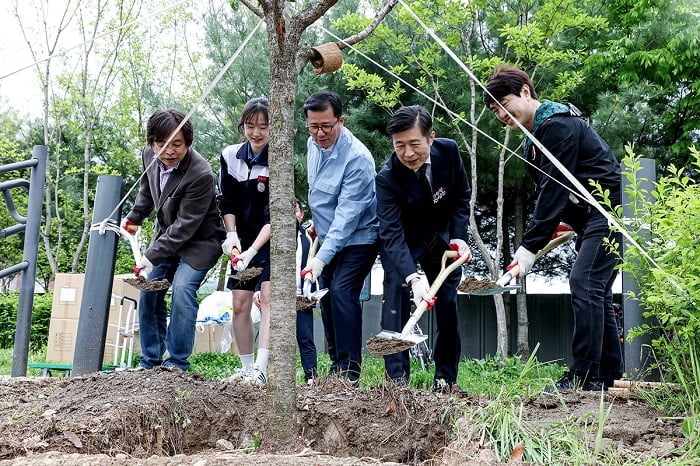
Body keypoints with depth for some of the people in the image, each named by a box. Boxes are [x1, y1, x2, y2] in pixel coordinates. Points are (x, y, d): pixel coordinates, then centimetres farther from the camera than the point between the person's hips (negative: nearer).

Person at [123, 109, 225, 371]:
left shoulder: (201, 175, -30)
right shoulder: (149, 156, -9)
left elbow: (185, 226, -28)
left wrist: (152, 256, -29)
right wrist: (135, 217, 20)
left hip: (199, 240, -7)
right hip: (167, 235, 7)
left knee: (182, 290, -24)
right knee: (148, 292, 3)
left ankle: (177, 362, -14)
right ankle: (149, 362, 15)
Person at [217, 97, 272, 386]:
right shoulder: (230, 156, -2)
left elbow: (274, 216, -19)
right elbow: (227, 202, 6)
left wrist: (252, 251, -25)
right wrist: (231, 236, -8)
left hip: (272, 240, -5)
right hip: (244, 240, 5)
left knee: (268, 297, -18)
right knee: (240, 304, 2)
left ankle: (260, 370, -21)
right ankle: (246, 368, 14)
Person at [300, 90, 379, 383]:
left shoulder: (357, 158, -26)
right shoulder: (313, 145, -1)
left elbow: (347, 215, -30)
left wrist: (321, 258, -35)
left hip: (358, 238, -8)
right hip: (328, 237, 8)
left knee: (341, 292, -20)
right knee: (325, 294, 7)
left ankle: (349, 369, -13)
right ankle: (336, 363, 18)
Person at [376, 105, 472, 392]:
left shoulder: (448, 151, -21)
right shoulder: (387, 178, -32)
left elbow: (462, 195, -3)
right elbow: (392, 235, -39)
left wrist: (458, 237, -14)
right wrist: (414, 277, -53)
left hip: (441, 238, 4)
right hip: (402, 244, -3)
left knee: (448, 302, 1)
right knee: (396, 298, -20)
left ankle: (446, 378, 12)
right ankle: (397, 378, -17)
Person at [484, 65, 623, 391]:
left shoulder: (557, 125, -17)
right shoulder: (533, 142, 15)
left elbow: (554, 190, -21)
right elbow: (549, 190, 14)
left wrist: (531, 245, -21)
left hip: (610, 210, -11)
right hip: (592, 217, 11)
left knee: (584, 285, -16)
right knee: (595, 291, 10)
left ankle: (584, 376, -14)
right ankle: (608, 374, 15)